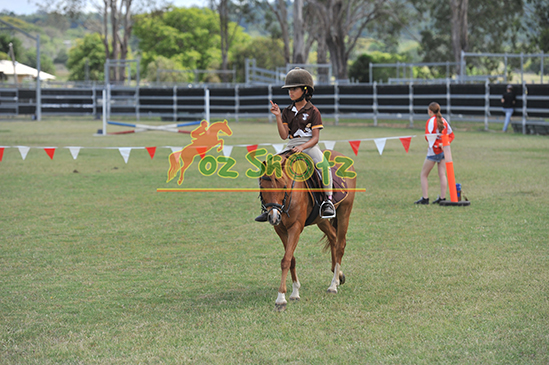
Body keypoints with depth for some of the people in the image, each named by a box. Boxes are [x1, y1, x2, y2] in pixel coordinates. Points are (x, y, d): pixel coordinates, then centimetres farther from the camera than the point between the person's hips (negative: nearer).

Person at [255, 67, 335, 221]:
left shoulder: (313, 111, -1)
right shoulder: (287, 112, 11)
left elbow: (315, 138, -7)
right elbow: (284, 135, 2)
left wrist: (302, 147, -24)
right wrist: (278, 117, -8)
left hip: (309, 145, -5)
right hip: (292, 146, 5)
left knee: (322, 164, -35)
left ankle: (328, 200, -29)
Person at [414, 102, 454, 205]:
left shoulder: (431, 121, -10)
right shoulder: (443, 121, 10)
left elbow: (428, 136, -22)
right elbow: (451, 135, 12)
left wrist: (437, 145, -17)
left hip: (434, 151, -6)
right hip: (444, 151, 6)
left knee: (423, 175, 3)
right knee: (442, 175, 6)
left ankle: (425, 198, -1)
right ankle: (442, 197, 4)